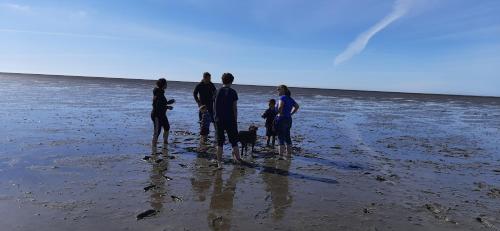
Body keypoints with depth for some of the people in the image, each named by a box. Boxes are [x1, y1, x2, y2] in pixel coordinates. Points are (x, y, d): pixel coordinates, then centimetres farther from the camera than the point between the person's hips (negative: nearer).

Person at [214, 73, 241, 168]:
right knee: (234, 140, 12)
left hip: (219, 120, 2)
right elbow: (235, 108, -6)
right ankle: (237, 158, 22)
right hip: (230, 120, -2)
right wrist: (235, 120, 1)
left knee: (220, 141, 7)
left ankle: (219, 162, 6)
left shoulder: (218, 92, 4)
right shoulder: (232, 92, -4)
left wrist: (216, 117, 14)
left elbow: (214, 107, 4)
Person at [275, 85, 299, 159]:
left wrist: (280, 114, -13)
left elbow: (280, 107, -29)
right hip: (288, 119, 8)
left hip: (281, 119, -8)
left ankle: (281, 155, -4)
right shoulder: (290, 98, 13)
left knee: (281, 138, -5)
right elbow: (297, 106, 24)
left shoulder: (283, 97, -12)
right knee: (287, 137, 16)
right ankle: (289, 154, 24)